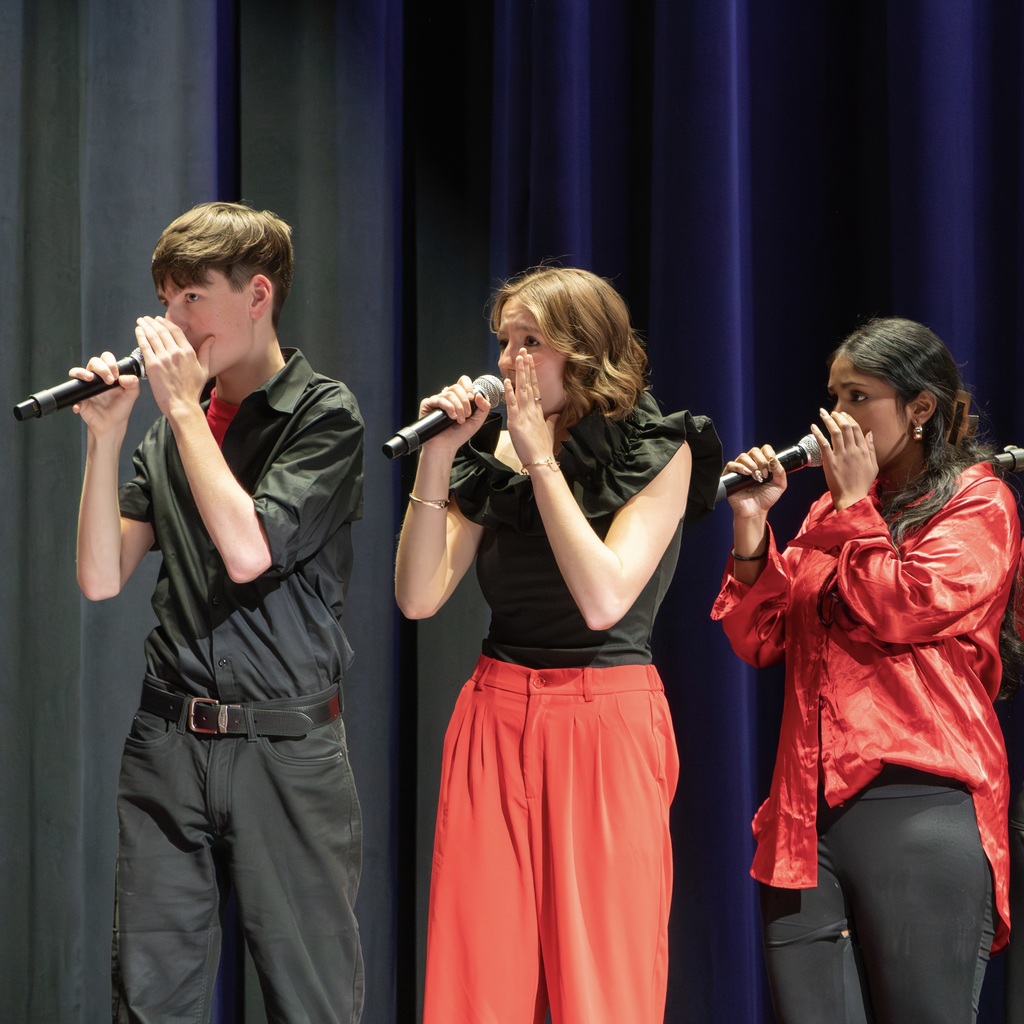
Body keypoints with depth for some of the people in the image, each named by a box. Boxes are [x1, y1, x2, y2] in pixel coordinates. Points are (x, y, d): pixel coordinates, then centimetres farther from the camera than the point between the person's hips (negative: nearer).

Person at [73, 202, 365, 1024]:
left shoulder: (323, 412, -3)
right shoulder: (171, 429, 13)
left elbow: (248, 551, -17)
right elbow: (101, 579, 8)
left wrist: (183, 406, -10)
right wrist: (105, 439, -2)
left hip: (286, 746, -5)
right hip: (167, 742, 5)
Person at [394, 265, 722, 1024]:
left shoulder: (659, 453, -2)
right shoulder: (491, 455, 8)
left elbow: (604, 600, -16)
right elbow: (419, 597, 1)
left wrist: (542, 459, -12)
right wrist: (437, 457, -7)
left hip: (607, 727, -3)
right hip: (496, 717, 3)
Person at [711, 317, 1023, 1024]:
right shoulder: (831, 511, 20)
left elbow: (902, 611, -11)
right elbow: (761, 641, 15)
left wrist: (855, 503, -2)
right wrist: (752, 525, 3)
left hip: (918, 806, -5)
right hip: (809, 813, 6)